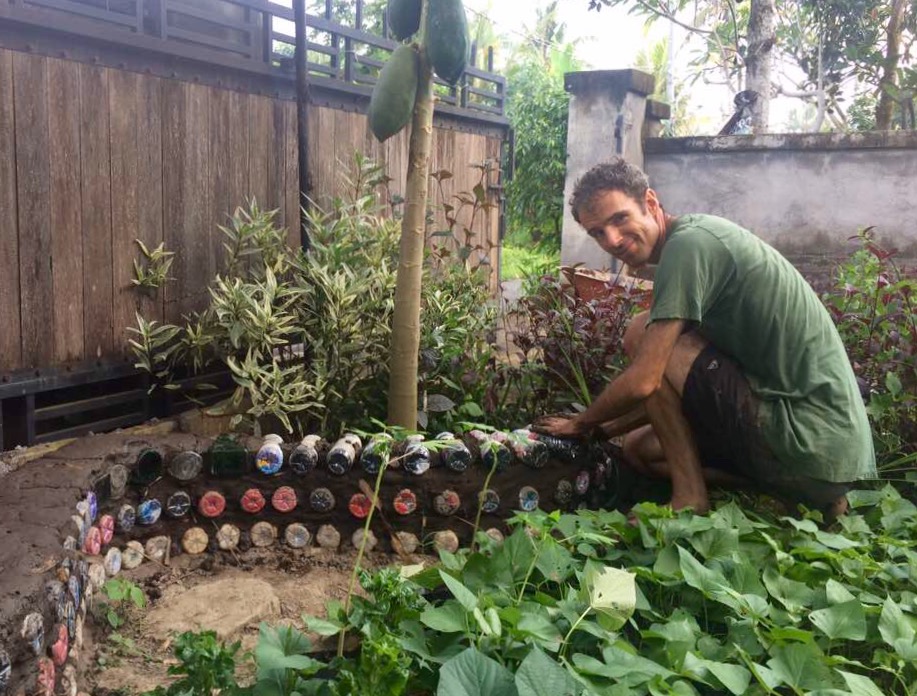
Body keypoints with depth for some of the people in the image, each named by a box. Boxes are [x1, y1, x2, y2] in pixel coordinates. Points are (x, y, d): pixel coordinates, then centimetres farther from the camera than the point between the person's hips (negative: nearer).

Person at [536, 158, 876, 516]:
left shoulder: (687, 244, -16)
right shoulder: (701, 238, 16)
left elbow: (643, 382, -18)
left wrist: (583, 423, 1)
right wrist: (604, 429, 18)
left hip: (813, 442, -10)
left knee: (641, 335, -9)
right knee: (640, 448, 18)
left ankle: (690, 500, -5)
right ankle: (816, 500, 10)